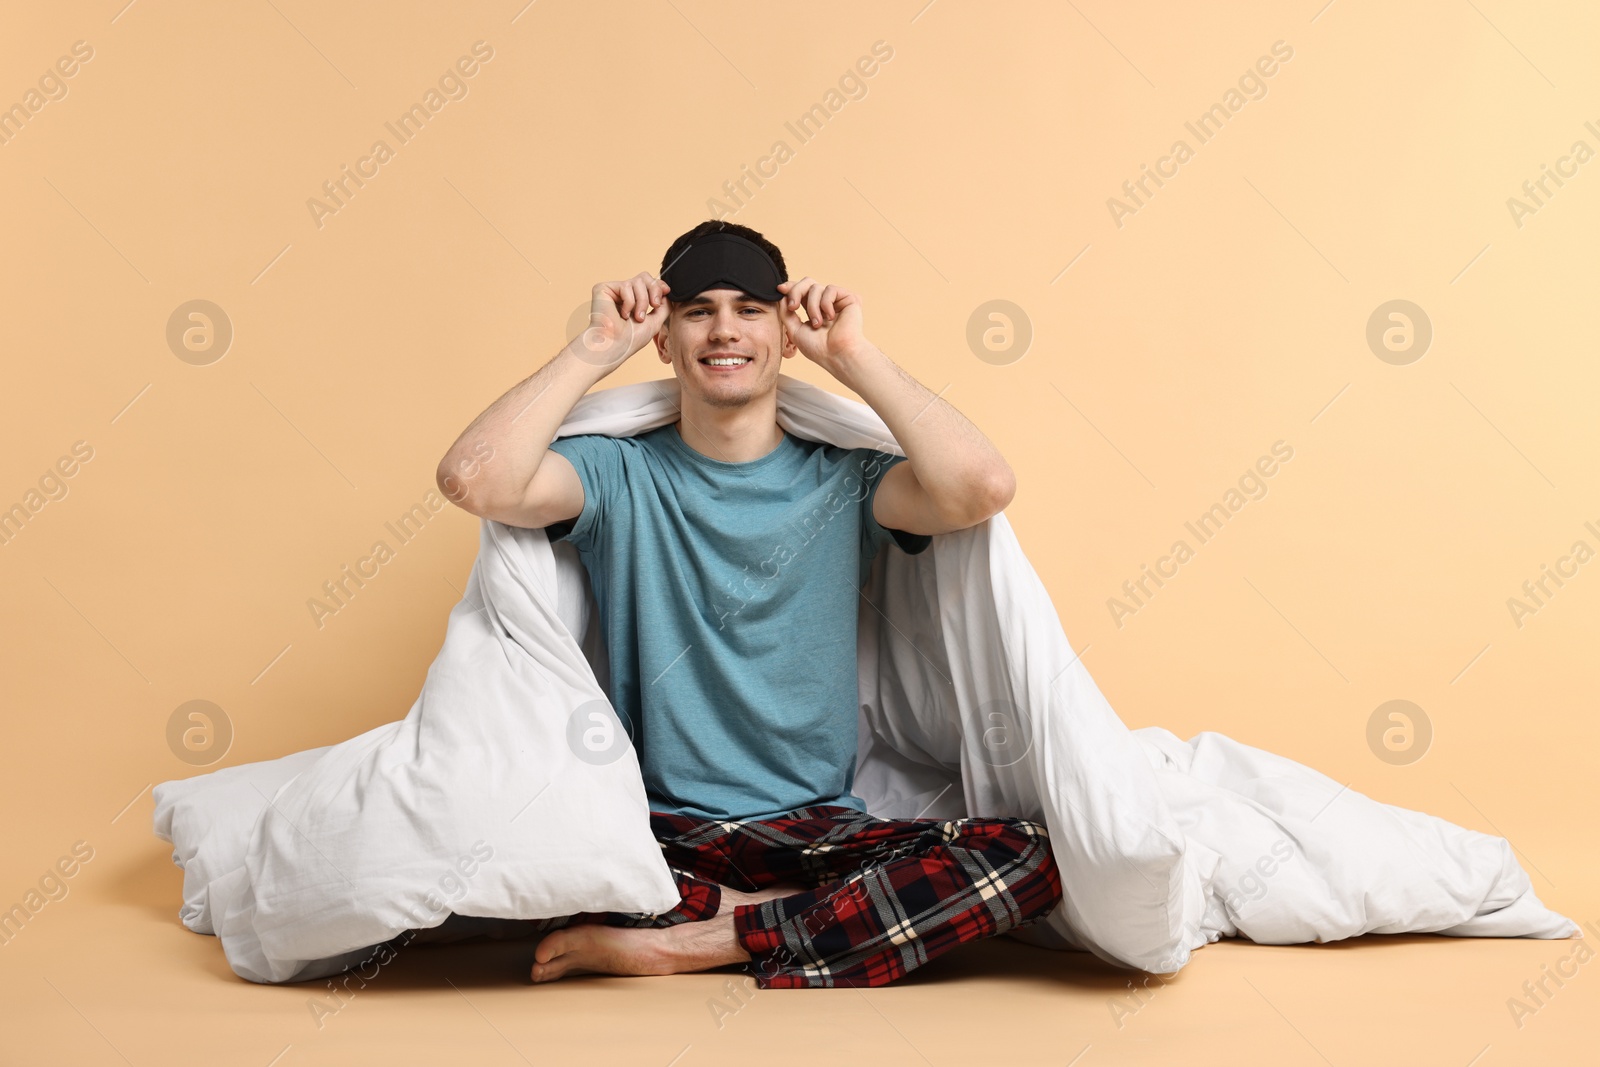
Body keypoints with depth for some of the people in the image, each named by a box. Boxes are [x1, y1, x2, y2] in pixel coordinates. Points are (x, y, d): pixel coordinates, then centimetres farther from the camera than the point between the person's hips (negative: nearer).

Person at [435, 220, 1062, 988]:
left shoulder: (844, 483, 4)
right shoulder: (621, 475, 4)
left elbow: (983, 487, -16)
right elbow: (474, 479, -15)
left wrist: (854, 356, -7)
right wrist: (599, 347, -7)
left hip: (821, 832, 1)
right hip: (660, 831, 0)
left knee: (1029, 858, -25)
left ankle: (701, 941, -19)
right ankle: (785, 915, -15)